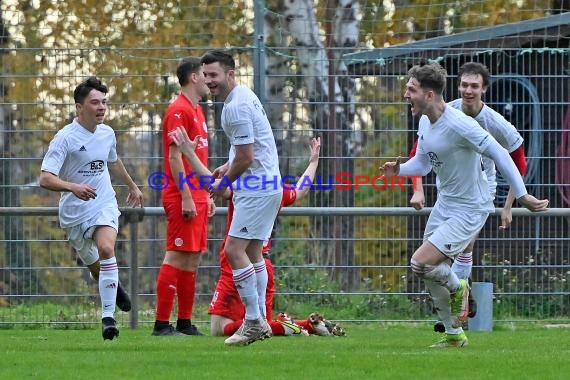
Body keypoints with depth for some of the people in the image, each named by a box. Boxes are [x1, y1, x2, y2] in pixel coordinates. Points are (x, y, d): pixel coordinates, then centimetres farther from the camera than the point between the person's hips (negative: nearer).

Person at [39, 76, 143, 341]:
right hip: (74, 211, -2)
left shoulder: (107, 133, 3)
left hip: (104, 204, 2)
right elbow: (45, 179, -23)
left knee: (106, 249, -25)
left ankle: (109, 316, -27)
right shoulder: (65, 138, -15)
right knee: (94, 266, 11)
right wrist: (73, 187, -41)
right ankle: (115, 287, 48)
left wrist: (132, 186, 40)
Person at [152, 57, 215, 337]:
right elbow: (175, 157, -17)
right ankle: (162, 324, -11)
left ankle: (185, 323, 13)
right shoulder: (179, 111, -11)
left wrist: (207, 195, 20)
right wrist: (186, 197, -20)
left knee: (193, 259, 9)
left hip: (196, 196, 10)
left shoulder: (196, 111, 19)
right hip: (183, 197, -10)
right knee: (176, 258, -11)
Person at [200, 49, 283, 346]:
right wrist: (229, 166, 15)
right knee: (252, 252, 14)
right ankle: (260, 321, 17)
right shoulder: (242, 96, 13)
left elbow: (245, 157, -19)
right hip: (264, 185, 11)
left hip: (256, 188, -11)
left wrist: (223, 183, -5)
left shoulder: (236, 107, -19)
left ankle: (253, 321, -11)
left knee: (234, 250, -12)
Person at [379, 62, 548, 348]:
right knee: (431, 275, 12)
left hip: (470, 210, -9)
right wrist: (399, 170, -8)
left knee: (421, 263, -19)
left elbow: (499, 155, -21)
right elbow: (423, 163, 14)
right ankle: (454, 335, 28)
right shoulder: (425, 122, 2)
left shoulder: (459, 125, -25)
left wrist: (521, 195, -21)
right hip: (444, 204, 9)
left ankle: (457, 288, 12)